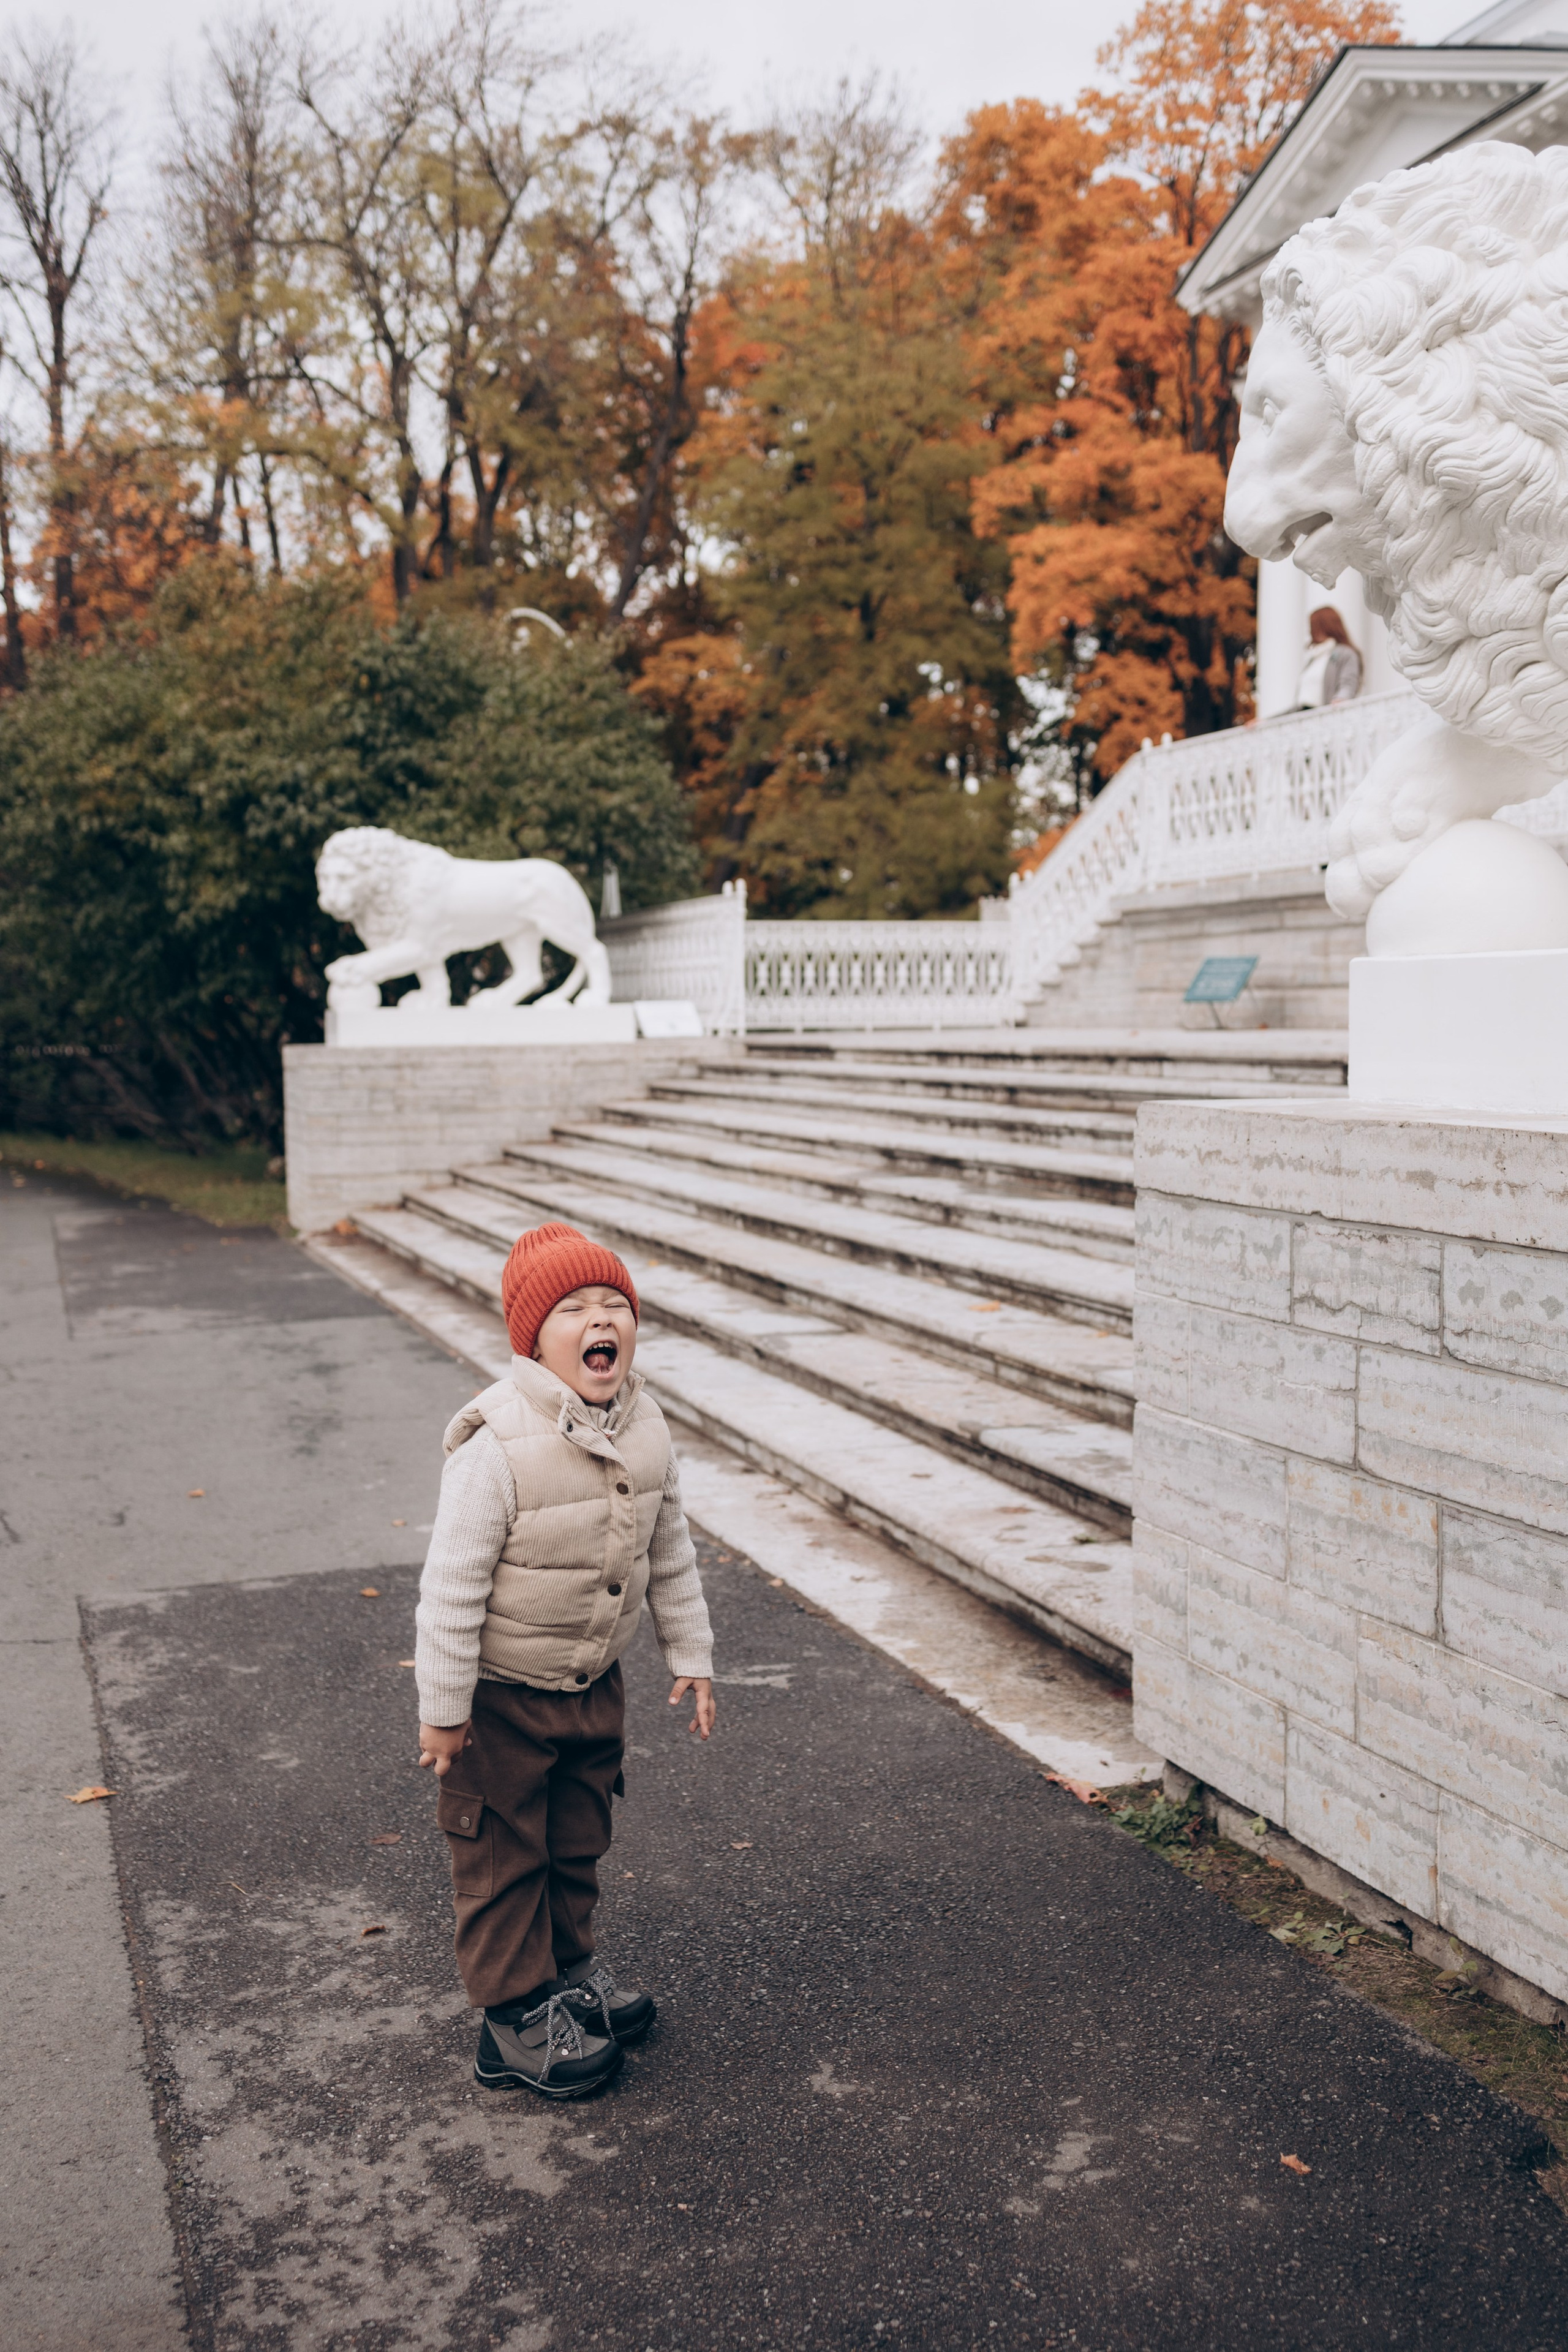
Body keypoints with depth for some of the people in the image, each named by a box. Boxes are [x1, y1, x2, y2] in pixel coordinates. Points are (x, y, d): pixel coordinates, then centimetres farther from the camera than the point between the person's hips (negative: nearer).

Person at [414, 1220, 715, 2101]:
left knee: (580, 1839, 22)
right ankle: (517, 2014, 25)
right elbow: (453, 1583, -23)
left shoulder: (645, 1429, -6)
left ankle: (571, 1966, 43)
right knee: (505, 1854, 10)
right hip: (502, 1696, -6)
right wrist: (443, 1710, -18)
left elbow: (672, 1553, 7)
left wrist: (693, 1656, 10)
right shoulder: (500, 1442, -28)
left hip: (594, 1685, 6)